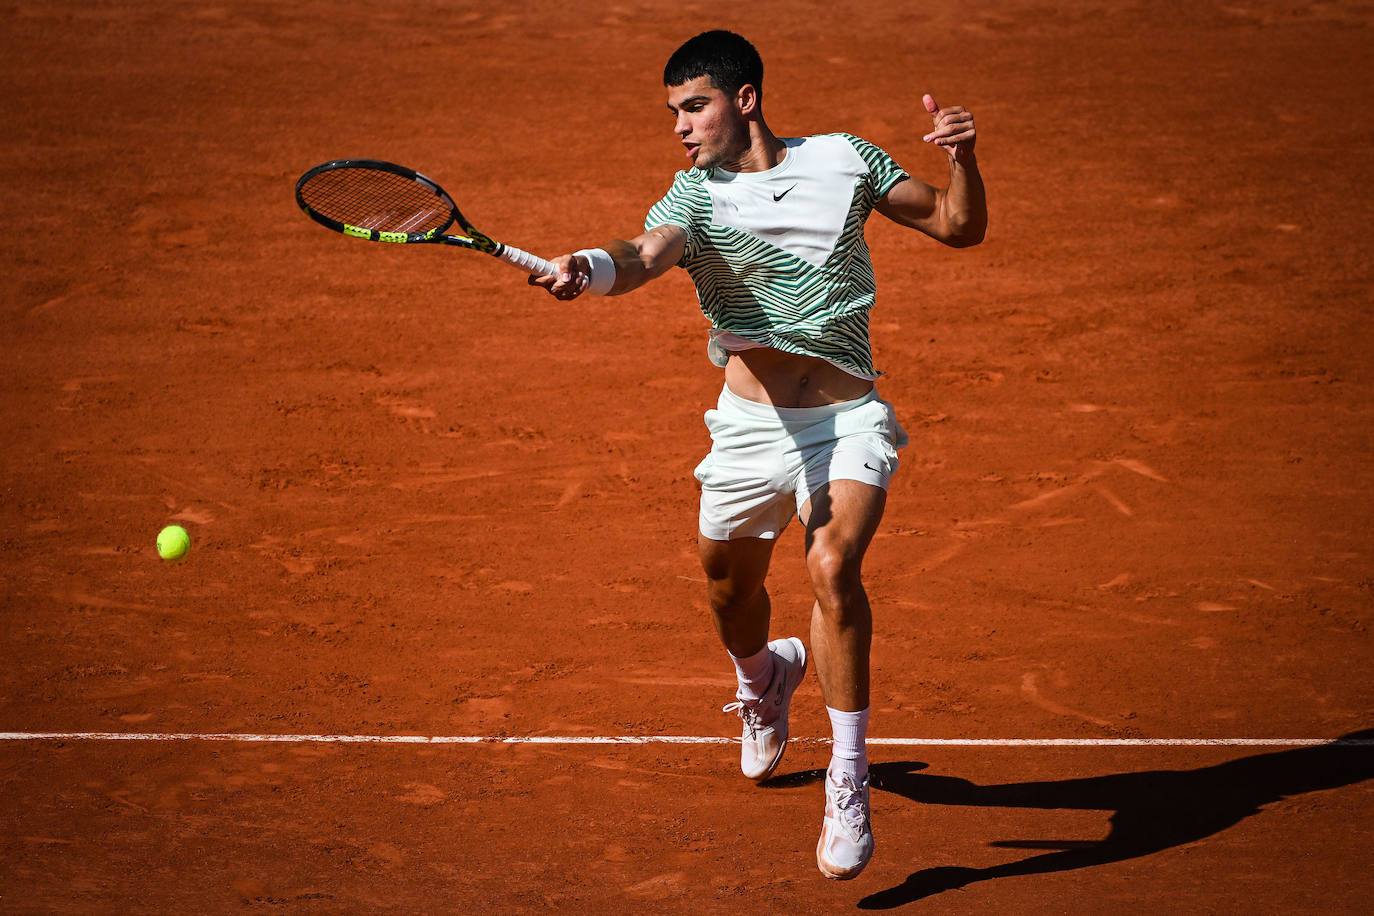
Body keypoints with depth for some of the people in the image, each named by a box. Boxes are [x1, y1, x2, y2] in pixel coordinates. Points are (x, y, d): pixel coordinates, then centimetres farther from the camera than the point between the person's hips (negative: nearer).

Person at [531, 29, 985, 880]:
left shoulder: (843, 159, 1)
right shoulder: (696, 192, -3)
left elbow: (960, 226, 7)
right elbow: (645, 256, -26)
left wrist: (963, 159, -14)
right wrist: (590, 265, -49)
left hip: (848, 421, -2)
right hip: (751, 425, 2)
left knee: (833, 565, -25)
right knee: (730, 585, 17)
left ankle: (850, 782, -18)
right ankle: (765, 676, 56)